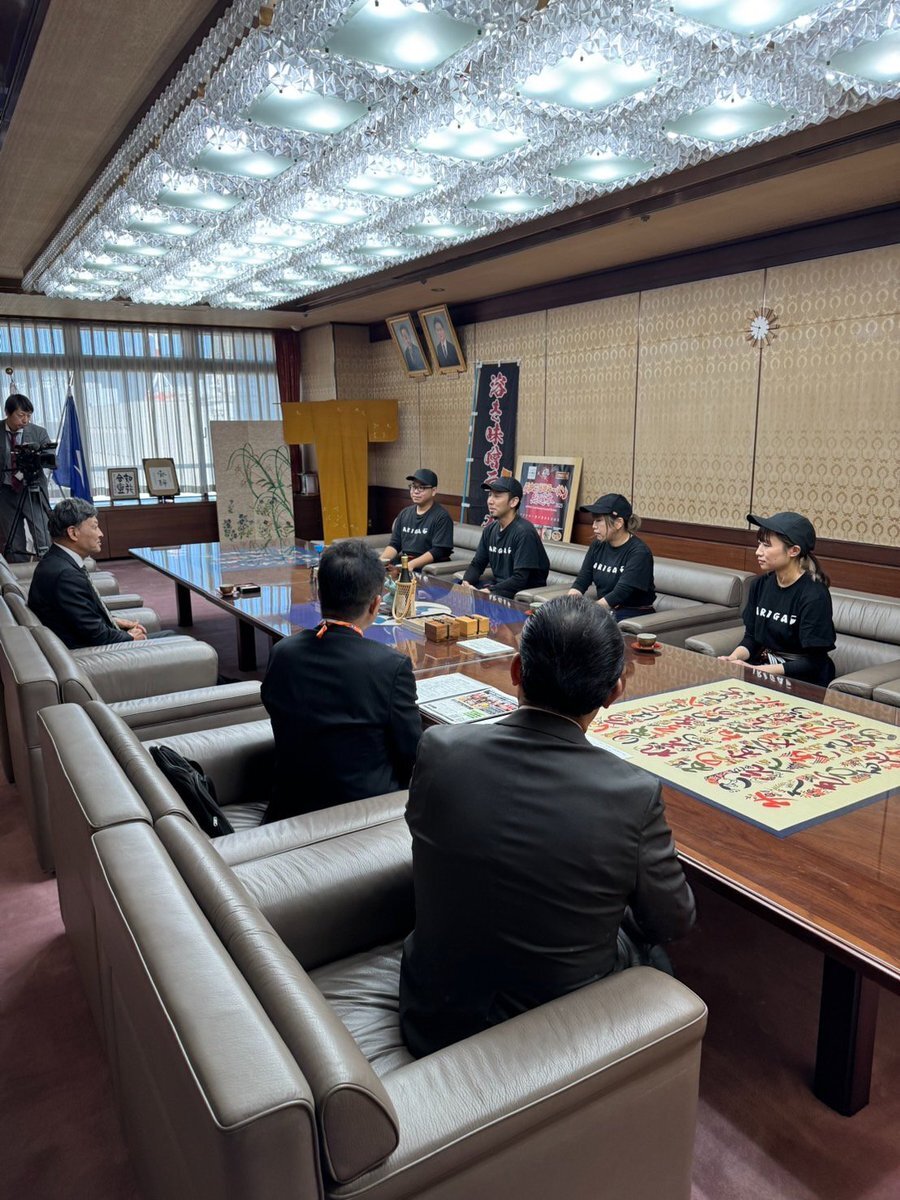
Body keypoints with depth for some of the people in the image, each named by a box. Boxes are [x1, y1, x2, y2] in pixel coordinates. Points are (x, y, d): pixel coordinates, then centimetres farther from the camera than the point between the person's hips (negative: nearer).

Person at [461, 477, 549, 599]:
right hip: (498, 585, 8)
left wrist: (488, 591, -29)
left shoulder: (524, 532, -20)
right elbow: (477, 564, 10)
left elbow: (520, 579, -24)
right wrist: (466, 582, -11)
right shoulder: (491, 529, 5)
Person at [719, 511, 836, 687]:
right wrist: (734, 658, -14)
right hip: (763, 667, 6)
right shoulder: (760, 584, 3)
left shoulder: (814, 596, -16)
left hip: (803, 681, -6)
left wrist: (755, 670, -24)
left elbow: (813, 662, -17)